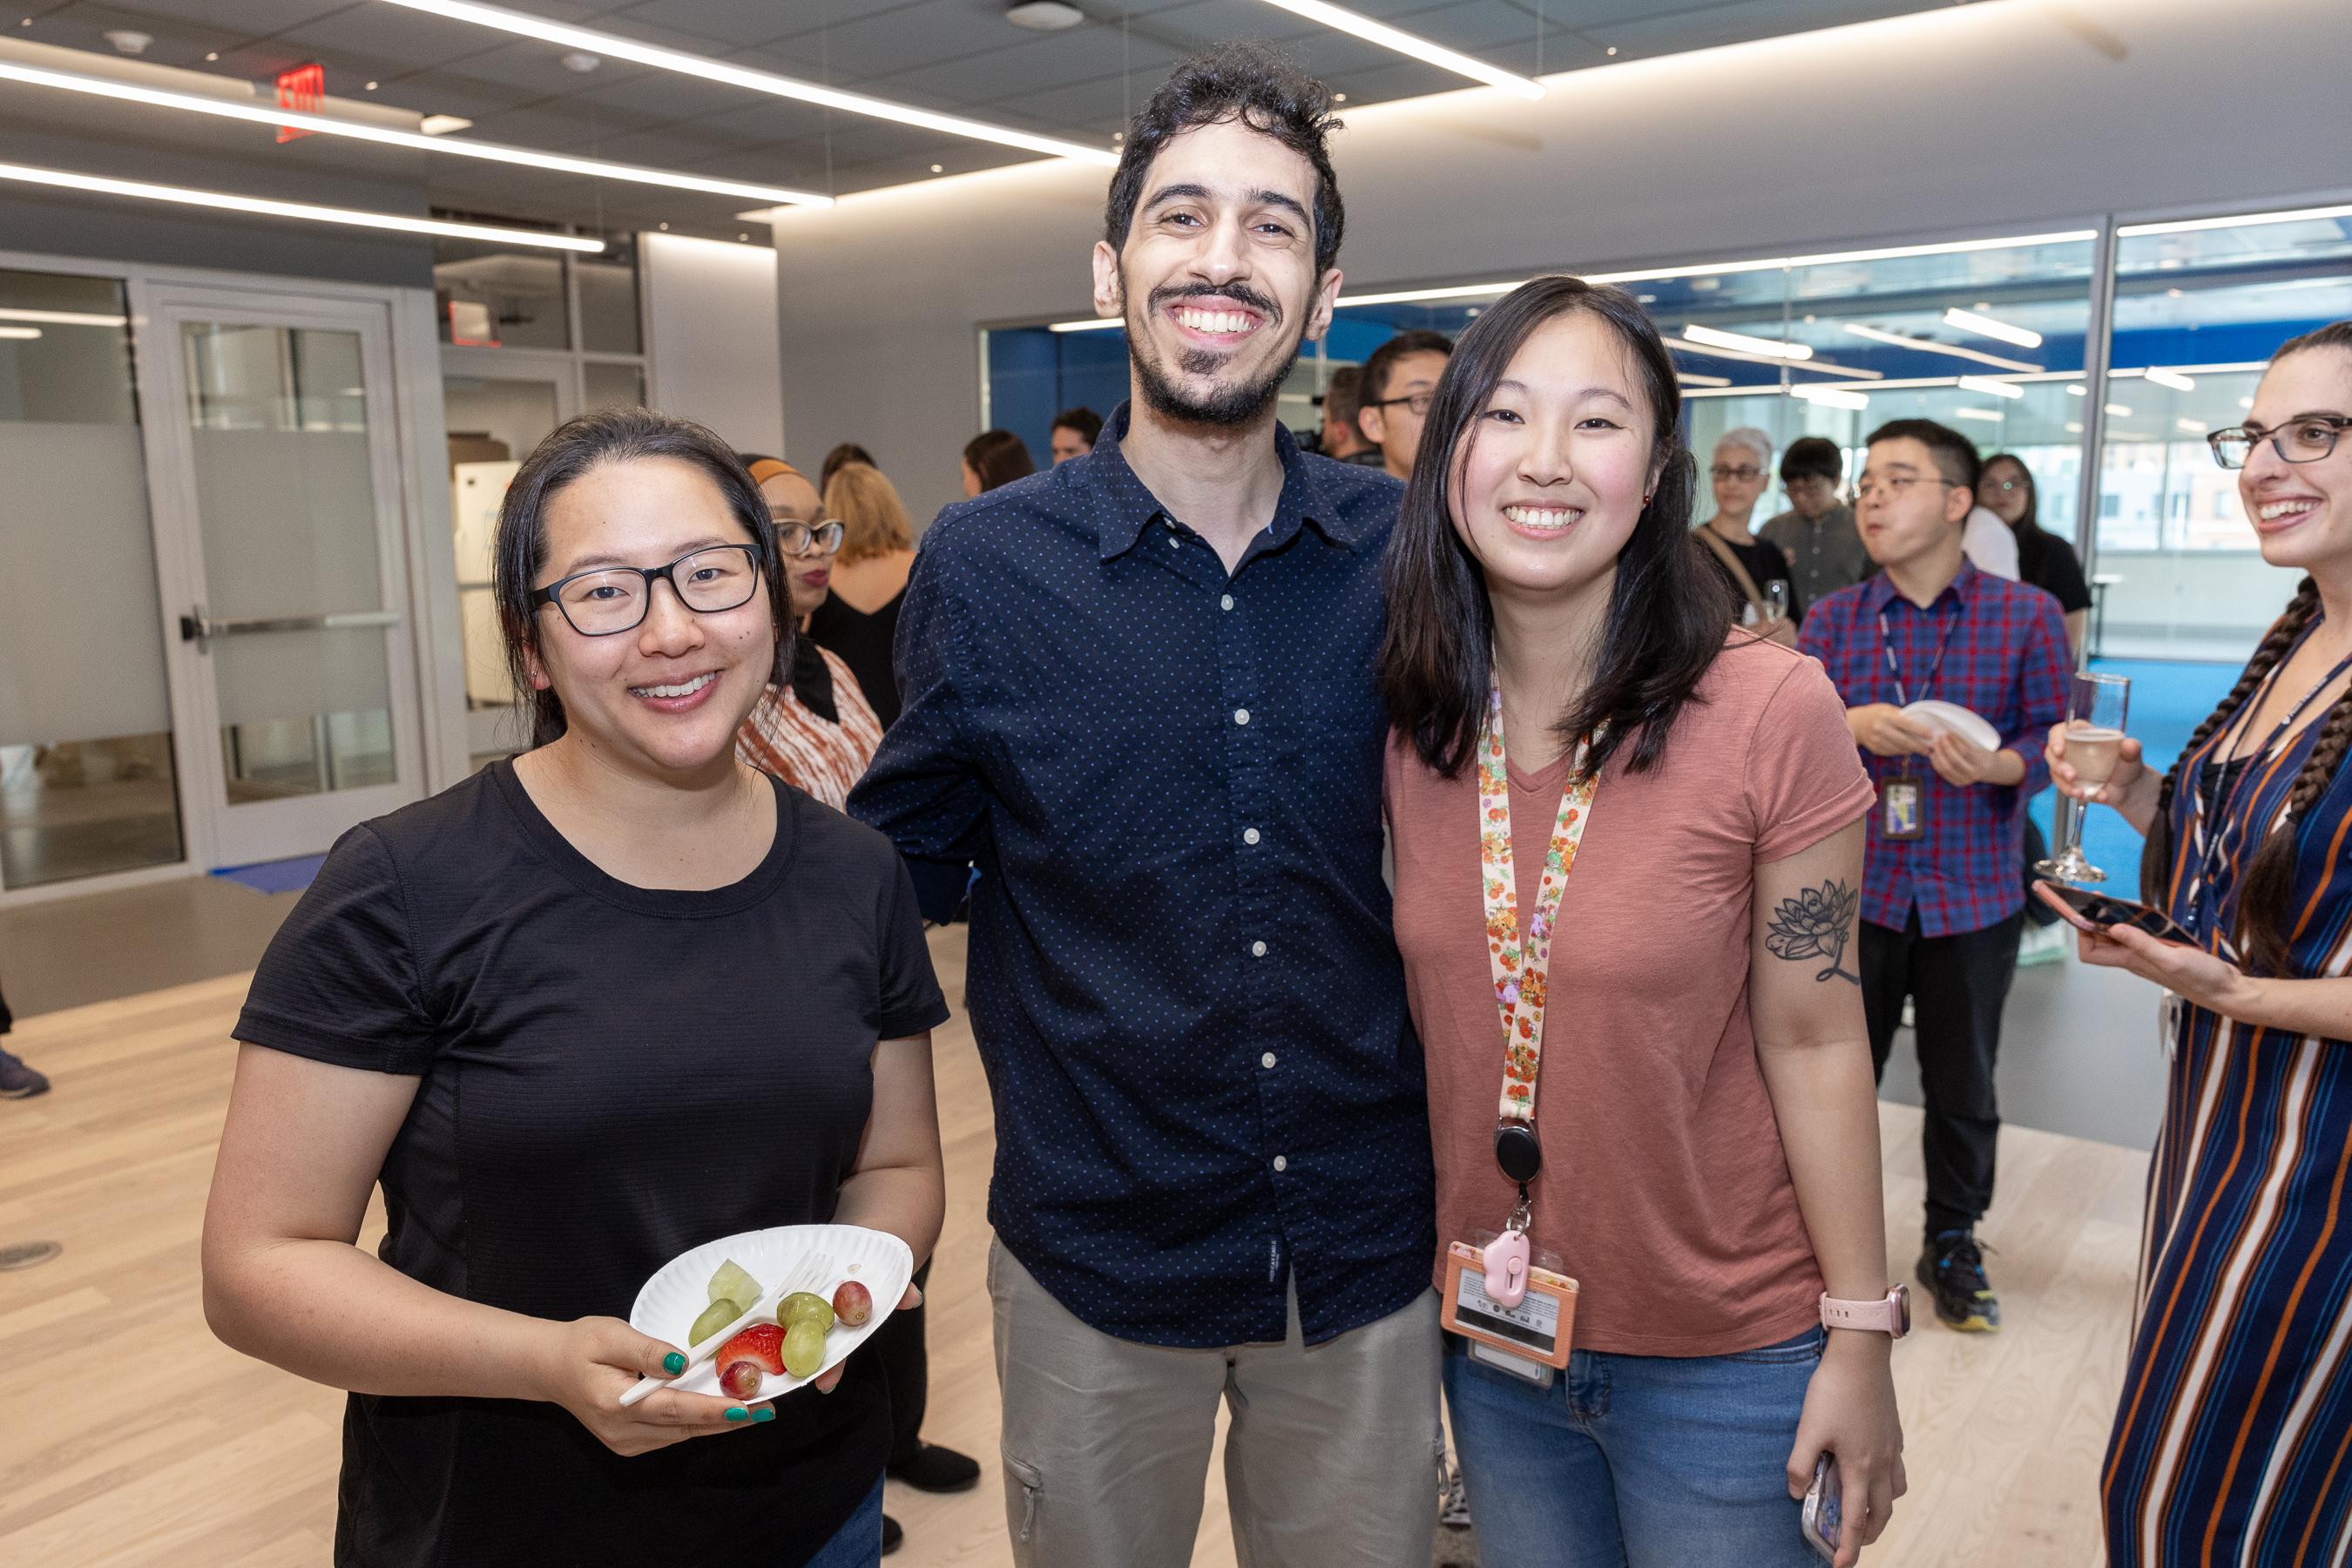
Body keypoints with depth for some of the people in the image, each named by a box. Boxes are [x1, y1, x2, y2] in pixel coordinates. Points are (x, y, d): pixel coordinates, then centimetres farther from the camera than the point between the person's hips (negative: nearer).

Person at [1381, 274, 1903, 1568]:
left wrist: (1861, 1337, -7)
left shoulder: (1771, 712, -17)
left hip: (1720, 1358, -3)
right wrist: (1424, 1269, 9)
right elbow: (1429, 1012, 5)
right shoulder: (1414, 730, -5)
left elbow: (1814, 1040, -12)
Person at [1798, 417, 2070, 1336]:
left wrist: (1995, 765, -22)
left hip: (1973, 899, -1)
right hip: (1854, 890, 1)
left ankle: (1953, 1244, 35)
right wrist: (1852, 727, -19)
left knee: (1963, 1088, 13)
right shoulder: (1832, 619, 2)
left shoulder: (2026, 615, -3)